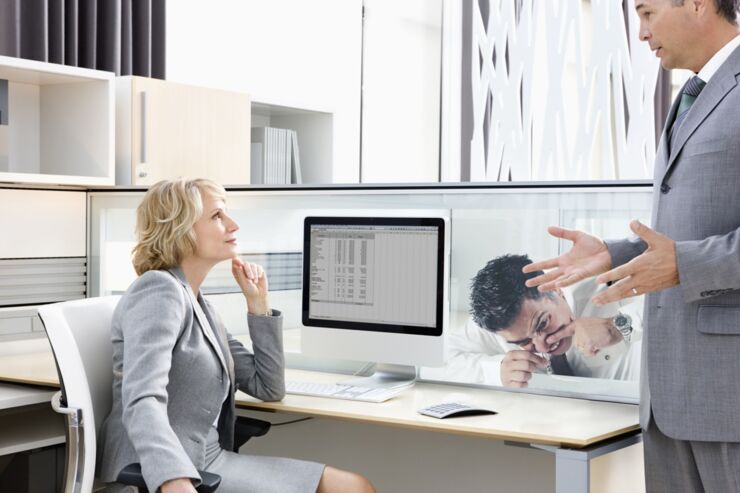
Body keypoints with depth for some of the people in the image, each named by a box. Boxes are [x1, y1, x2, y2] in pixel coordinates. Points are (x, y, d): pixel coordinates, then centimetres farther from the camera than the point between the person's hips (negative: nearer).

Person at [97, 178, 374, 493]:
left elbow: (268, 388, 19)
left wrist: (257, 303, 10)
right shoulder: (159, 290, -10)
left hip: (206, 461, 9)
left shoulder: (199, 306, 16)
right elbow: (142, 402, -26)